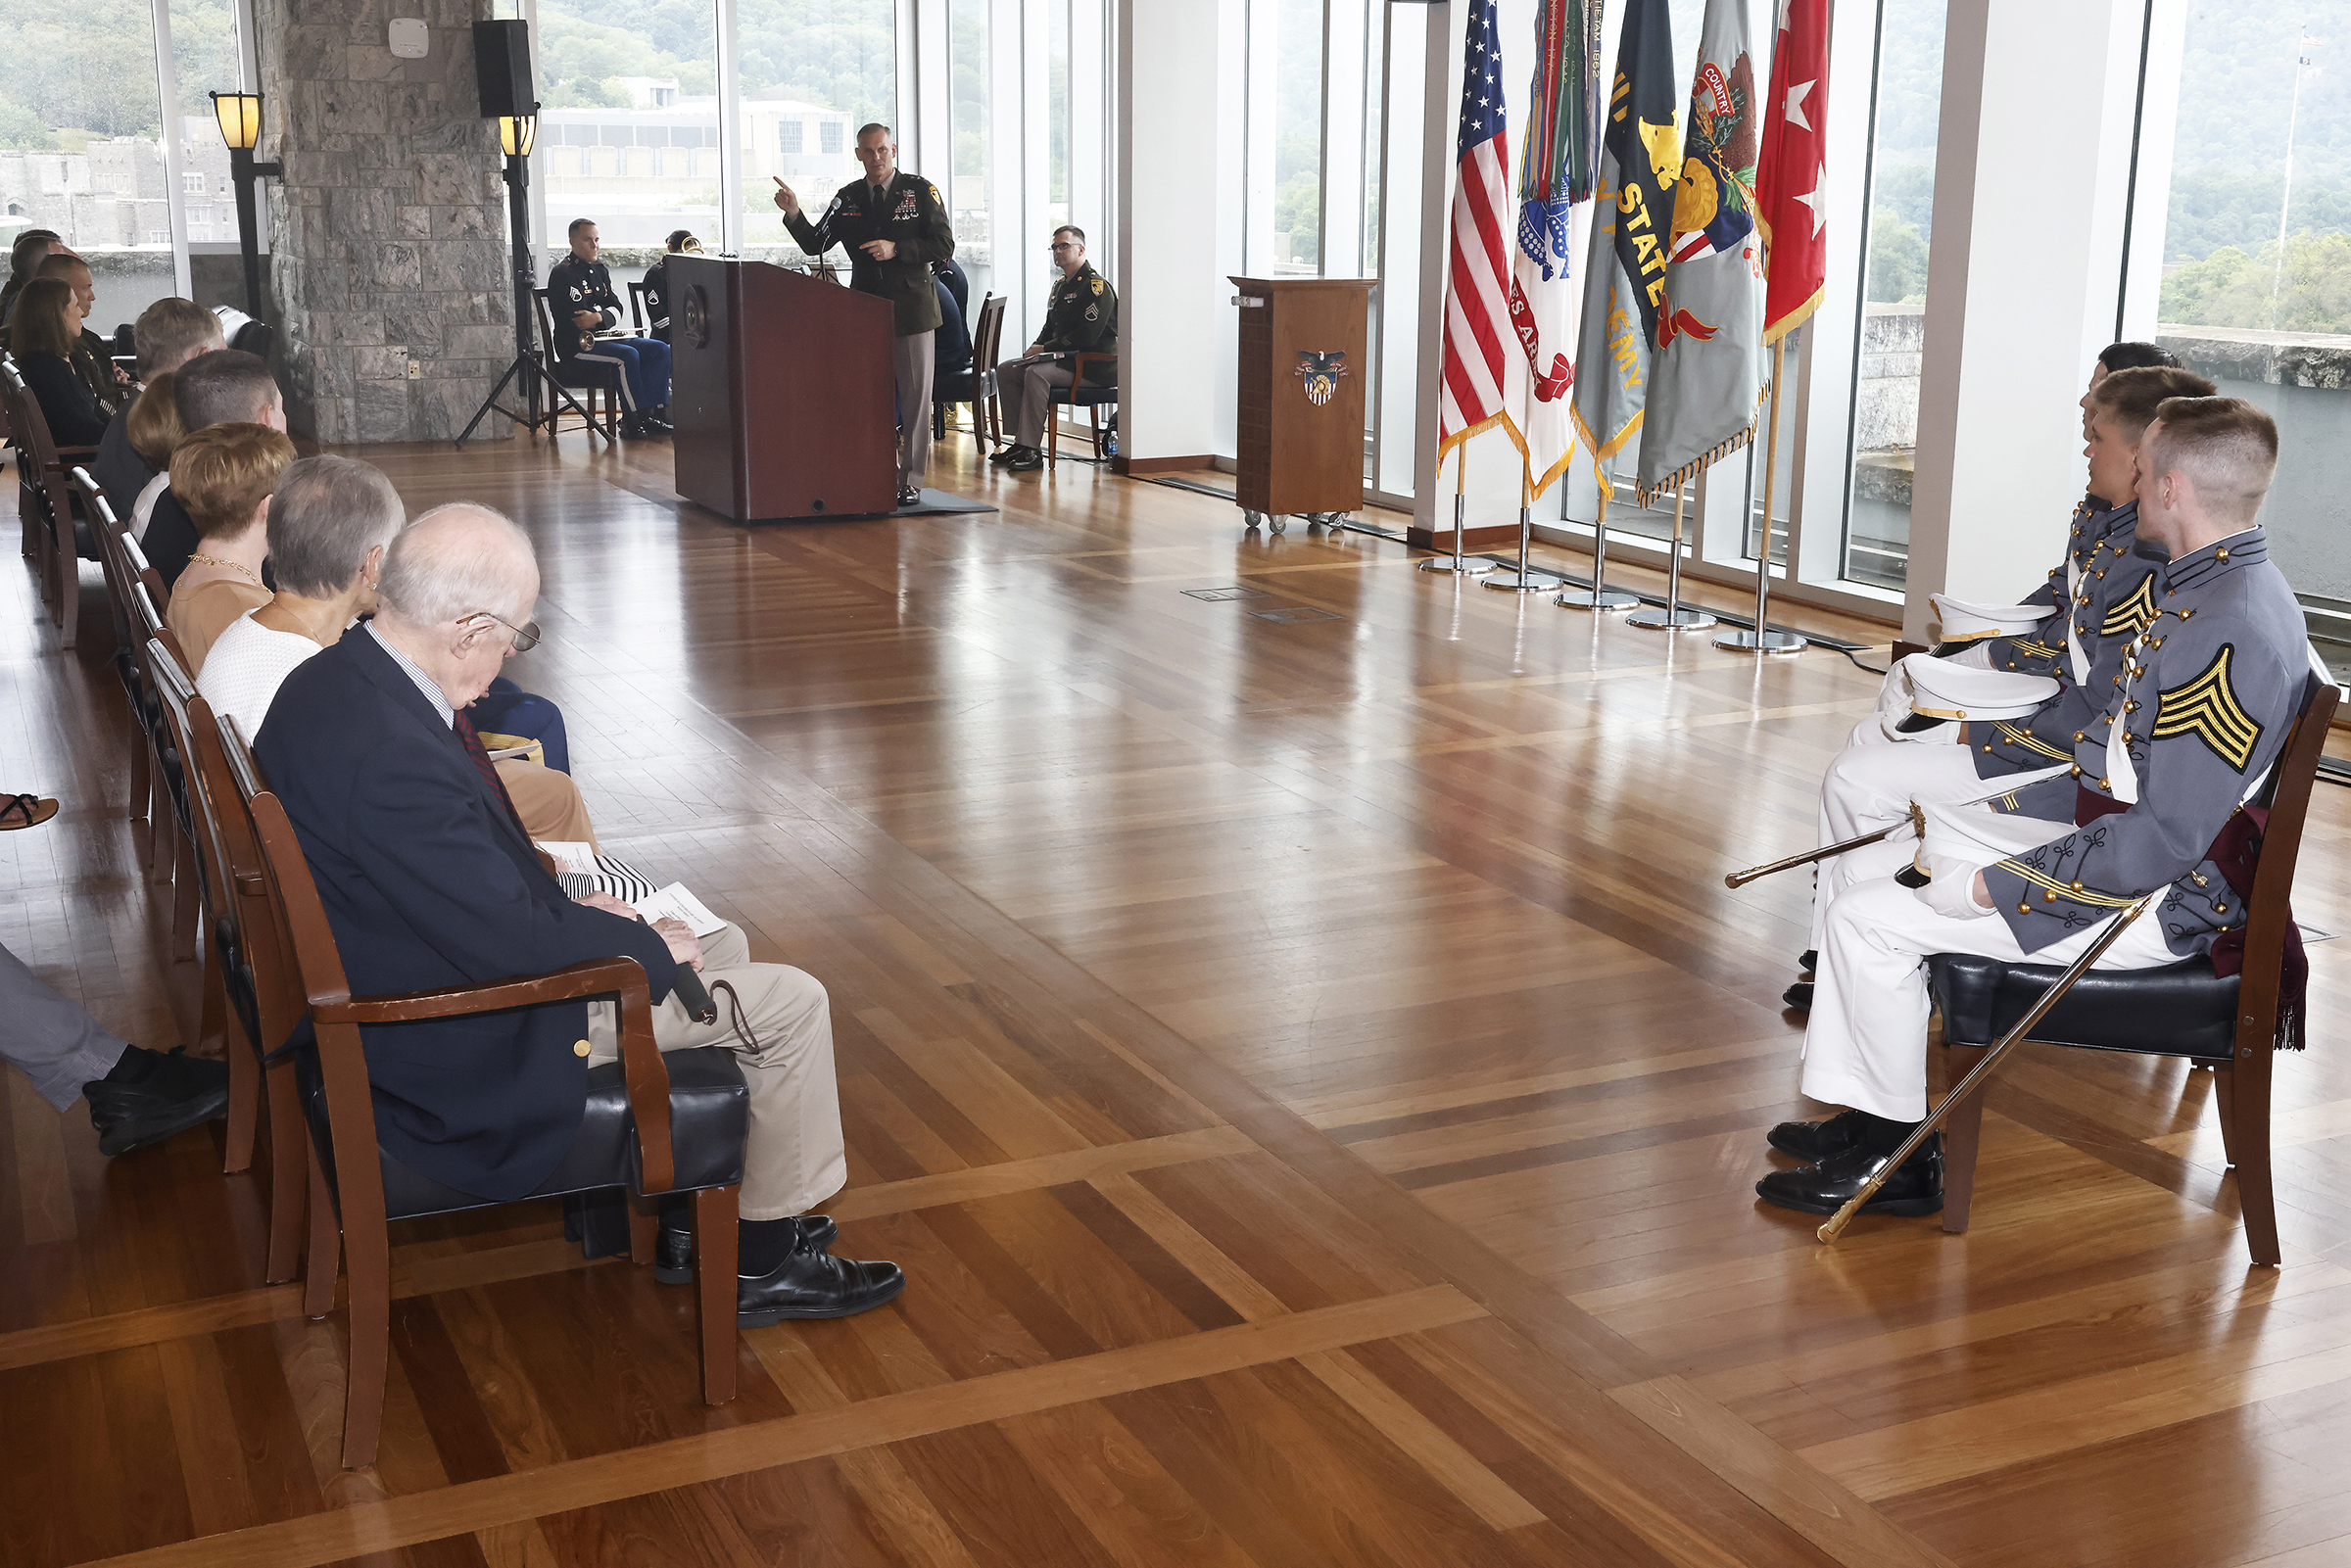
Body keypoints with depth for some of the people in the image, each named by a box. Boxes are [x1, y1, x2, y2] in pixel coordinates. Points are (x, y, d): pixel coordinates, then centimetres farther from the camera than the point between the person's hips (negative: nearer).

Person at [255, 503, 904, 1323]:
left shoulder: (330, 680, -2)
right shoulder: (390, 754, -33)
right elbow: (512, 944, -27)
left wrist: (566, 908, 4)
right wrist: (642, 944, -11)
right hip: (471, 1053, -10)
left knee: (723, 946, 22)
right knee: (790, 1003, -2)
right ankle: (763, 1258, 17)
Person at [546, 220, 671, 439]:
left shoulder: (600, 270, 18)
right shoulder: (563, 273, -7)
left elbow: (616, 309, 7)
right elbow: (575, 317, -18)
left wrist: (599, 317, -16)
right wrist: (604, 312, -5)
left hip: (603, 338, 8)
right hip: (575, 345, -8)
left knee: (660, 350, -7)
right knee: (627, 356, -33)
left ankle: (655, 411, -15)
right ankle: (633, 420, -27)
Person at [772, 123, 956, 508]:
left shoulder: (920, 191, -1)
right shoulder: (848, 198, 9)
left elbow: (944, 246, -5)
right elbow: (815, 244, 9)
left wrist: (896, 249, -15)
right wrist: (793, 213, -8)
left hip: (911, 308, -3)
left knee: (914, 396, 0)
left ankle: (911, 480, 7)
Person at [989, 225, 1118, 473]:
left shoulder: (1096, 285, -12)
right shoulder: (1061, 285, 19)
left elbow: (1087, 336, -21)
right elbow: (1050, 328, 27)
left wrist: (1045, 349, -16)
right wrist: (1036, 348, 4)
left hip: (1094, 367, -10)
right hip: (1064, 359, 10)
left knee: (1036, 374, -32)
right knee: (1005, 371, 0)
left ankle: (1031, 450, -33)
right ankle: (1022, 442, -5)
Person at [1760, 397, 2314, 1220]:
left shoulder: (2230, 639, -27)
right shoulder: (2211, 591, 8)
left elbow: (2164, 842, -28)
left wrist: (1994, 886, -22)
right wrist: (1997, 819, 10)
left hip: (2150, 904, -11)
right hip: (2103, 837, 11)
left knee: (1867, 920, -12)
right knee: (1870, 865, 12)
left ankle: (1900, 1158, 4)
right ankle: (1864, 1113, 16)